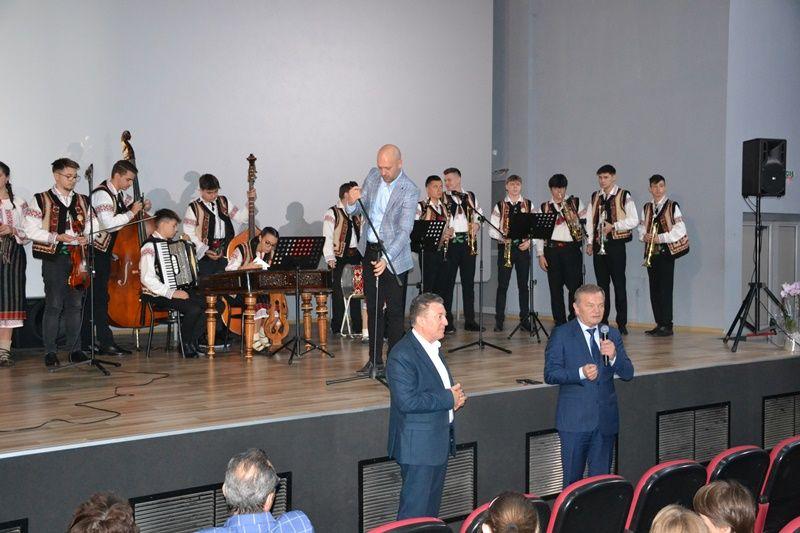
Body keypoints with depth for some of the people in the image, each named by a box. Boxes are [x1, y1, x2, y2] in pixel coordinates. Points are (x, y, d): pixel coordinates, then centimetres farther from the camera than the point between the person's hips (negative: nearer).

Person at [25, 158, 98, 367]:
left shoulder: (83, 201, 13)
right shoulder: (41, 200, 1)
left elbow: (94, 227, 15)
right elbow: (31, 230, -5)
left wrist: (87, 238, -6)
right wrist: (57, 237, -14)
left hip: (78, 257, 4)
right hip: (54, 258, -4)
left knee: (75, 305, 6)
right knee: (54, 305, -5)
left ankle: (74, 349, 14)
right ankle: (50, 352, 1)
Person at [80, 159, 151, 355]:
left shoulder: (119, 194, 9)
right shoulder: (102, 194, -18)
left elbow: (130, 204, 31)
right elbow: (108, 224, -29)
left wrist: (141, 206, 9)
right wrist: (131, 213, -21)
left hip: (107, 250, 9)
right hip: (96, 252, -9)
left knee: (93, 298, 11)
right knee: (100, 297, -9)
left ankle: (86, 341, 14)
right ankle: (106, 343, -10)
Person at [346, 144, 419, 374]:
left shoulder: (409, 191, -18)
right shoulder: (374, 175, 0)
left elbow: (405, 230, -24)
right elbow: (356, 211, 6)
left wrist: (387, 258, -36)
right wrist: (353, 202, -19)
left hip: (394, 257, -6)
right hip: (369, 252, 6)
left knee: (395, 311, 0)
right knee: (373, 309, 12)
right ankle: (375, 360, 19)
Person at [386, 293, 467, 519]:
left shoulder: (434, 347, 12)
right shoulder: (402, 354, -19)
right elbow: (407, 401, -28)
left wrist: (456, 396, 2)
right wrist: (448, 398, -20)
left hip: (440, 441, 9)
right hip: (418, 446, -9)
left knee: (432, 509, 17)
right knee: (414, 511, -4)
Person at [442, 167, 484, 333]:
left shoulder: (471, 196, 14)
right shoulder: (442, 198, 3)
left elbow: (479, 216, 20)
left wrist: (477, 225, 1)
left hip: (468, 243, 3)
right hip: (450, 242, -3)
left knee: (468, 281, 6)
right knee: (448, 282, -3)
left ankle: (470, 320, 11)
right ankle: (447, 320, 1)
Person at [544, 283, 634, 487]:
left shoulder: (612, 335, 11)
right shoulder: (561, 334, -2)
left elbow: (628, 374, 5)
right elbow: (550, 374, -9)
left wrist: (613, 356, -15)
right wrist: (580, 373, -23)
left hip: (605, 421, 4)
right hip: (574, 421, -4)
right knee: (572, 481, 1)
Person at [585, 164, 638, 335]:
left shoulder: (624, 196, -2)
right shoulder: (595, 197, 14)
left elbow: (634, 220, -7)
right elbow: (590, 220, 15)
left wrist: (614, 226, -16)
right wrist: (590, 241, 5)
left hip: (616, 244, -5)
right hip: (598, 245, 5)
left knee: (619, 283, -4)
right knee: (602, 284, 7)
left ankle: (622, 323, 0)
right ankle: (602, 322, 12)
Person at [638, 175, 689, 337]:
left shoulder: (673, 207, -2)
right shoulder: (646, 208, 14)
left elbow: (679, 231, -7)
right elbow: (642, 228, 19)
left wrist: (661, 238, -15)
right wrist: (645, 236, -3)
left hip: (667, 252, -5)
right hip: (651, 252, 6)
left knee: (665, 288, -8)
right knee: (654, 289, 6)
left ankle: (667, 325, -4)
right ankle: (659, 324, 13)